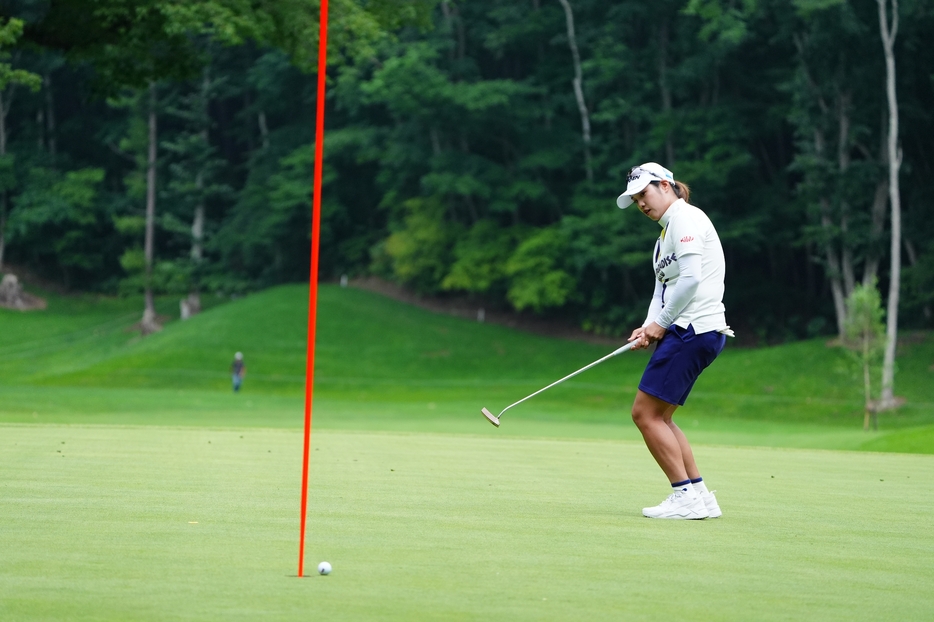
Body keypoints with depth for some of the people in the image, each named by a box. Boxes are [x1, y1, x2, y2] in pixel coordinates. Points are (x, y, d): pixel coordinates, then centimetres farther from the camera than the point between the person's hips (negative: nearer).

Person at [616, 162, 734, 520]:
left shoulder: (686, 219, -7)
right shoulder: (665, 235, 24)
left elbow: (691, 278, -17)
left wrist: (661, 323, -10)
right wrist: (649, 328, 1)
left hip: (693, 329, -10)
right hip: (684, 331, 10)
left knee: (646, 412, -10)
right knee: (658, 417, 10)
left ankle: (686, 495, -8)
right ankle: (700, 497, 11)